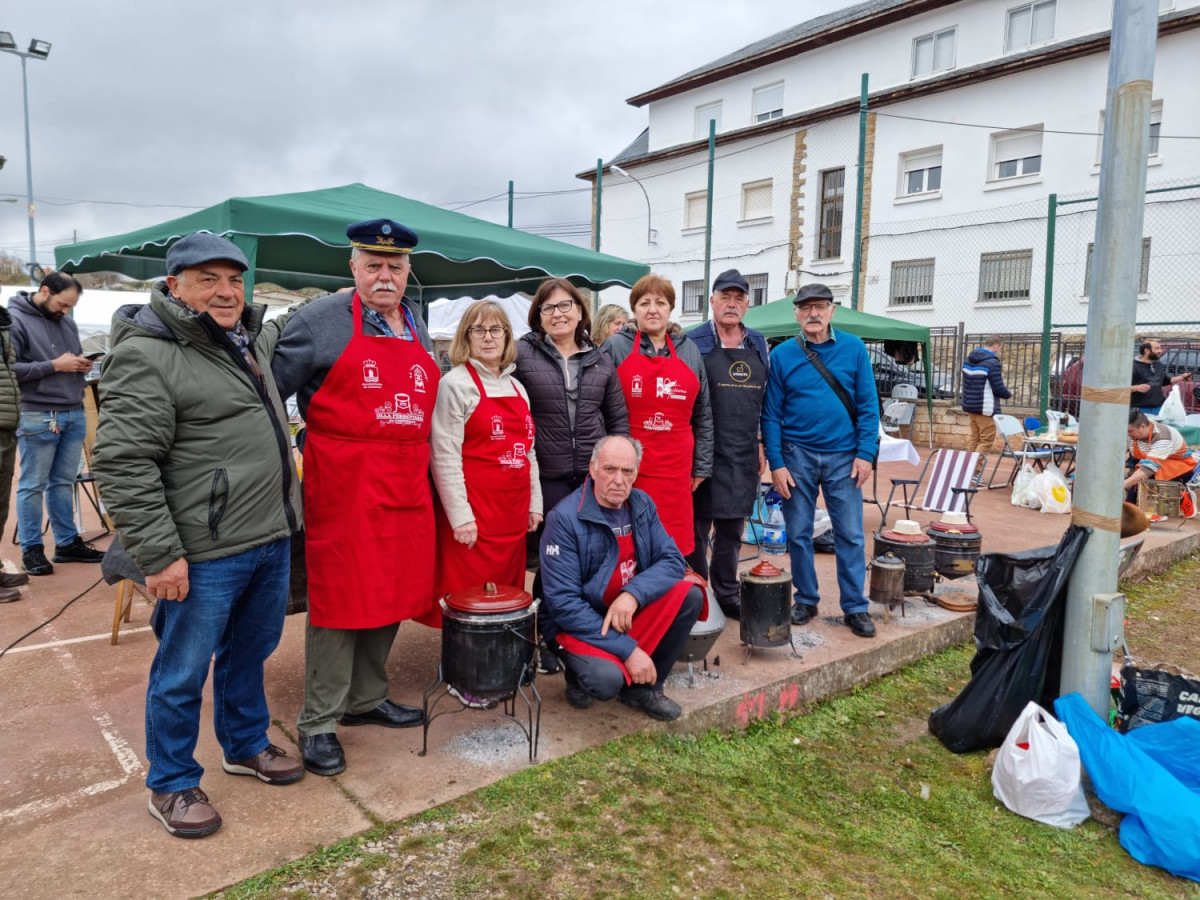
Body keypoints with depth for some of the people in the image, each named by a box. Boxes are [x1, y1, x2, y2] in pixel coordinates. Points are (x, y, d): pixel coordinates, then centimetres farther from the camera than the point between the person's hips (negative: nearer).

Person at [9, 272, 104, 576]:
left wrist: (82, 365, 3)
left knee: (63, 482, 13)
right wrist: (55, 365, -18)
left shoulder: (67, 322, 14)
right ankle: (31, 549, 12)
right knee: (32, 485, 4)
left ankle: (68, 542, 21)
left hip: (75, 414, 6)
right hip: (37, 417, -6)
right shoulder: (15, 320, -7)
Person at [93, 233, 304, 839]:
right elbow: (122, 463, -19)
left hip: (272, 539, 8)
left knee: (250, 652, 22)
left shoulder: (245, 342, 13)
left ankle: (245, 745, 42)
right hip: (205, 554, -8)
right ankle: (171, 784, 28)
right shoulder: (146, 357, -15)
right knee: (183, 671, 8)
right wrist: (158, 554, -20)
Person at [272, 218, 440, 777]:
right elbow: (268, 391, -4)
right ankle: (318, 722, 14)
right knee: (339, 598, -1)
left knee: (393, 593, 13)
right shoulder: (320, 321, -4)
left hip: (406, 486, 6)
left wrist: (426, 463, 19)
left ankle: (367, 699, 31)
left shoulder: (417, 328, 16)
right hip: (343, 485, -6)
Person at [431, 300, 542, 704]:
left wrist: (534, 503, 13)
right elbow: (444, 455, -12)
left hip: (514, 511, 7)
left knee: (509, 588, 12)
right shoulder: (456, 384, -6)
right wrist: (459, 515, -16)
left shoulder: (516, 388, 15)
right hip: (474, 510, -6)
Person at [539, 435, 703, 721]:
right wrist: (627, 649, -25)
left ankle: (643, 686, -1)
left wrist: (633, 594, -26)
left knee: (689, 596, -16)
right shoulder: (564, 519, -20)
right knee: (606, 680, -33)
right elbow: (563, 603, -22)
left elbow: (672, 560, -5)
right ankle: (579, 673, 5)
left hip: (632, 613, 6)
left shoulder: (642, 505, -2)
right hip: (579, 624, -6)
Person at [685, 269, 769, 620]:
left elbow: (765, 398, 17)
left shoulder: (758, 344, 12)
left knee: (731, 529, 14)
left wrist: (761, 444, 12)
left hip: (743, 455, 5)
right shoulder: (695, 342, -3)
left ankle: (727, 594, 27)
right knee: (697, 528, 4)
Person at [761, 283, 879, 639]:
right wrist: (776, 463, -7)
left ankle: (855, 607, 16)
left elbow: (868, 405, 0)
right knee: (798, 533, 8)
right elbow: (771, 414, -1)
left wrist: (865, 453, -7)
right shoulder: (782, 355, -1)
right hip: (797, 455, 0)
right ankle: (805, 600, 24)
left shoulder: (854, 349, 0)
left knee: (851, 535, 3)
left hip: (843, 456, 0)